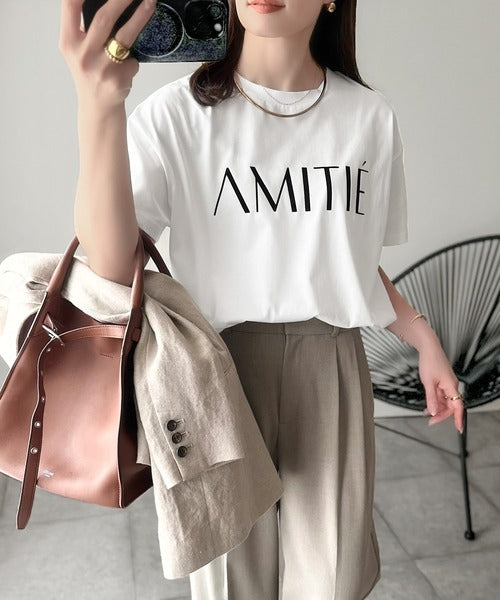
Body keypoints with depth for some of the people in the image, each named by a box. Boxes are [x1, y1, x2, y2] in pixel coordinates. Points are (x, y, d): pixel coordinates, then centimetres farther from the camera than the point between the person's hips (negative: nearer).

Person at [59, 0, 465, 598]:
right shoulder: (176, 113, -7)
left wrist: (423, 337, -1)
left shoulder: (371, 117, 2)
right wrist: (99, 104, -31)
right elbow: (110, 265, -20)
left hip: (331, 368, 2)